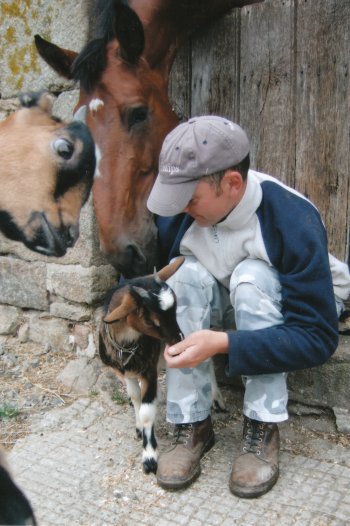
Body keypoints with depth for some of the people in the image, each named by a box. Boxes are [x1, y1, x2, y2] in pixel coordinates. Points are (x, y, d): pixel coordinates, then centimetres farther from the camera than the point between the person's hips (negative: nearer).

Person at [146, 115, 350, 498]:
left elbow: (318, 337, -33)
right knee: (185, 275, -27)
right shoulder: (177, 214, -20)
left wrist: (223, 344, -43)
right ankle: (192, 425, -19)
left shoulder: (294, 221, -33)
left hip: (305, 309, -3)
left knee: (251, 276, -34)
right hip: (224, 312, 4)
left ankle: (263, 429, -24)